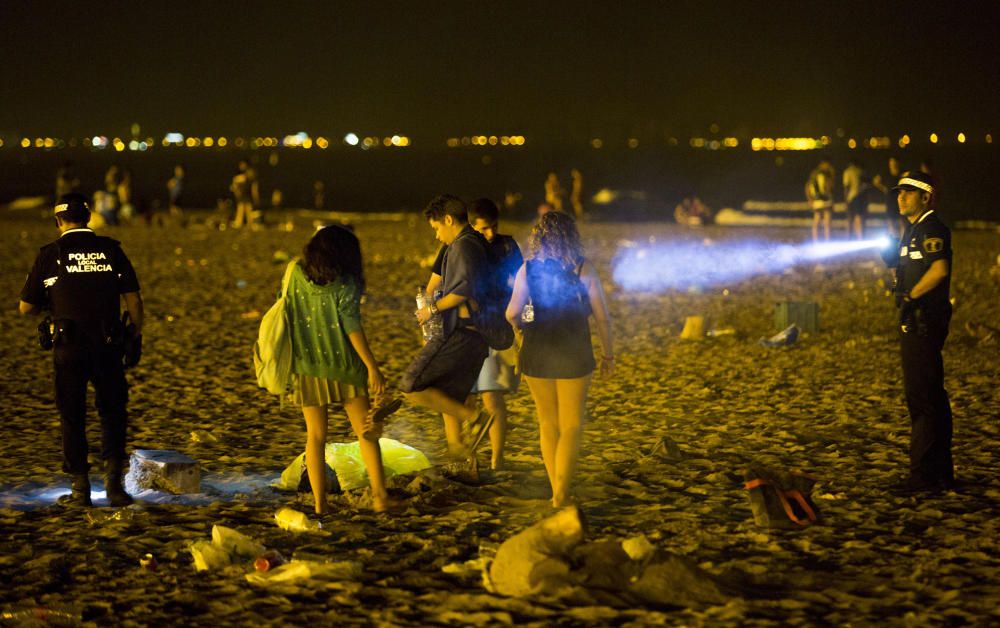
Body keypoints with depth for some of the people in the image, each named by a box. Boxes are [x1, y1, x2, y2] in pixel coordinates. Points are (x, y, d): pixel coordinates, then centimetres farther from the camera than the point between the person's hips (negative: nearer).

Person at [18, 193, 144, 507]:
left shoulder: (49, 255, 0)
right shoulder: (110, 250, 3)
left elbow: (25, 307, 4)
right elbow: (133, 299, 1)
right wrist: (136, 337, 9)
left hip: (68, 346, -1)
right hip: (108, 345, 1)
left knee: (72, 417, 9)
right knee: (113, 413, 12)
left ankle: (81, 488, 11)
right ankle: (113, 478, -2)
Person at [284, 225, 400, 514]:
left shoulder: (296, 276, 0)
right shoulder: (344, 283, -10)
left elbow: (289, 316, 6)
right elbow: (352, 327, -12)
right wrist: (372, 367, -9)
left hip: (306, 365, 3)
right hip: (342, 364, -3)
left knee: (316, 435, 8)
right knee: (366, 430, 6)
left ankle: (319, 503, 4)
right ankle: (379, 495, 1)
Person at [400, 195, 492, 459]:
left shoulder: (464, 245, -11)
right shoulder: (479, 244, 20)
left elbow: (465, 287, -23)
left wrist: (434, 308, -12)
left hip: (459, 333, -10)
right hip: (477, 336, 10)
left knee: (411, 388, -9)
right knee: (448, 400, 14)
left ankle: (475, 418, -10)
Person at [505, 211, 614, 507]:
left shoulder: (528, 269, -2)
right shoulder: (583, 269, -4)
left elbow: (513, 313, -12)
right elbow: (602, 318, -4)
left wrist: (525, 325, 11)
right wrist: (608, 354, 7)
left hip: (537, 355, 2)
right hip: (574, 356, -2)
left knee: (548, 424, 15)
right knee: (571, 427, 6)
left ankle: (557, 490, 16)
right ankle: (562, 494, -1)